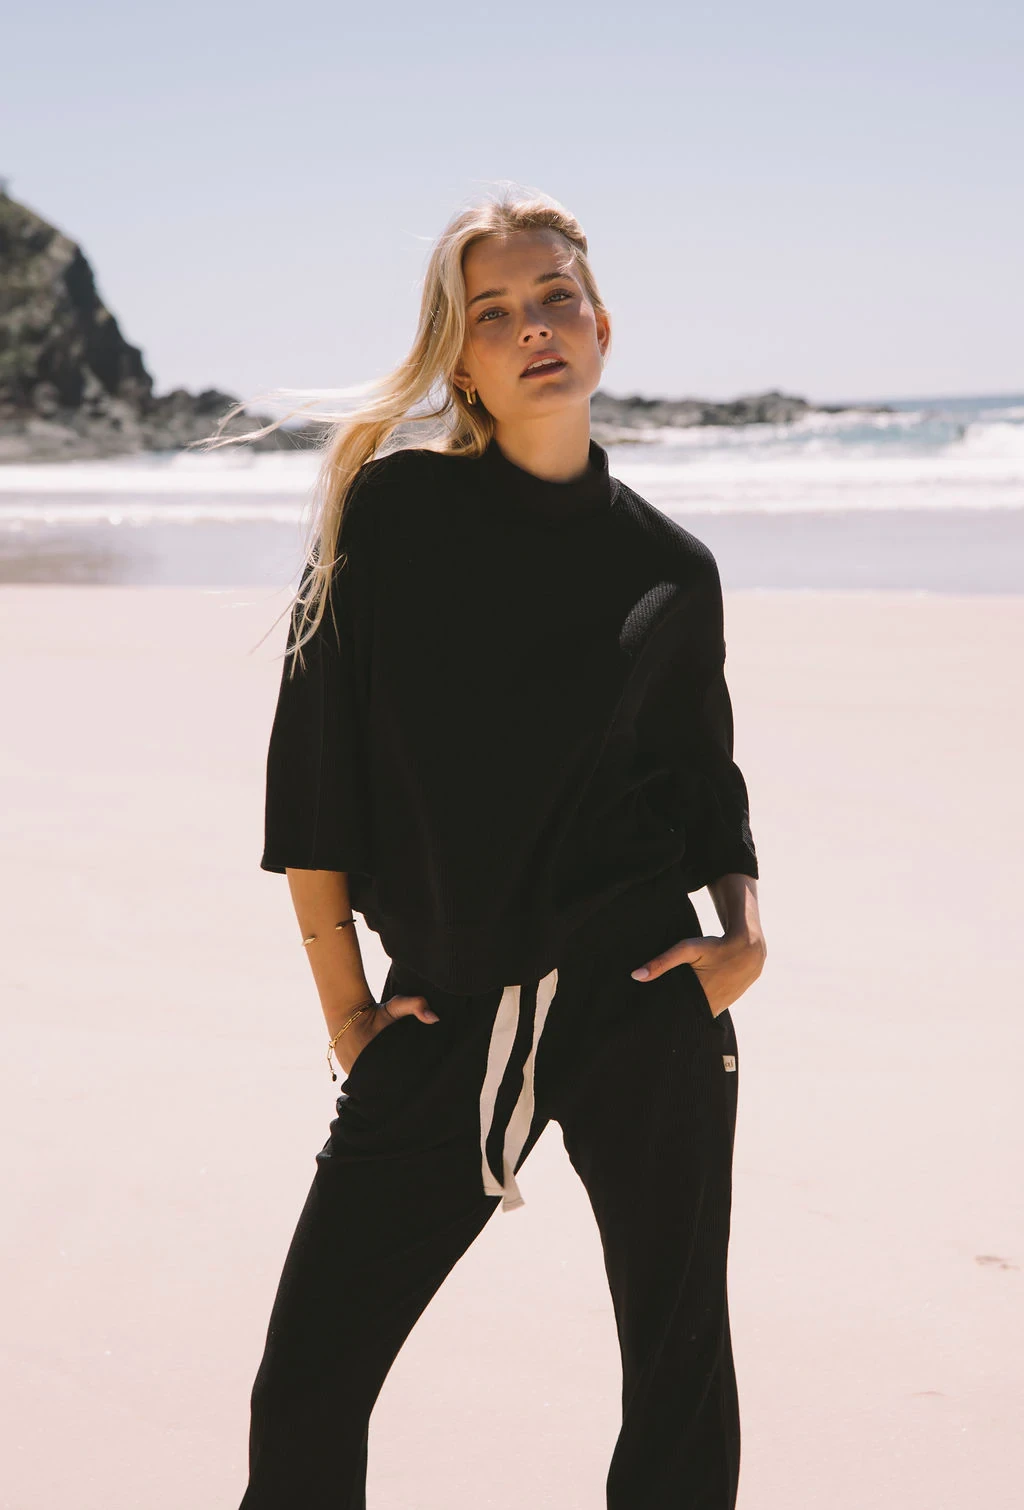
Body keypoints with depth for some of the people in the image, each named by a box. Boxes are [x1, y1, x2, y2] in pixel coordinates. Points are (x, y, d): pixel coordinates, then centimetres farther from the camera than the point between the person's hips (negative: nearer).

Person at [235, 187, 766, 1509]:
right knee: (303, 1399, 1)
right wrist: (345, 1011, -2)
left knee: (681, 1396, 8)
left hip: (642, 1005, 1)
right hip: (444, 1019, -1)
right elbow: (310, 768, -1)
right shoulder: (393, 509, -3)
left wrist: (746, 927, -2)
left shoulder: (669, 567, 4)